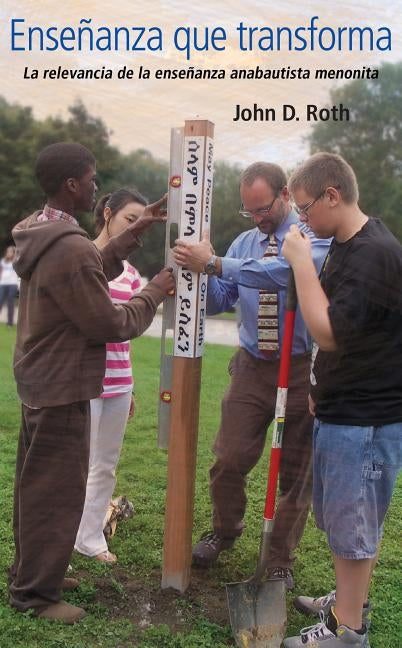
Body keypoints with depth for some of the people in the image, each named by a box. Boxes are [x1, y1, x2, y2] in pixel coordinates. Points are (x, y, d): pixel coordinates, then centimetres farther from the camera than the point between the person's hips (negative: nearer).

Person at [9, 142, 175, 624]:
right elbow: (112, 325, -20)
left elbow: (92, 273, 16)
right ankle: (35, 593, 17)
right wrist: (156, 290, -7)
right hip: (61, 390, -10)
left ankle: (32, 571, 36)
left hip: (37, 381, 10)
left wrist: (135, 233, 12)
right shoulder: (71, 248, -27)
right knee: (57, 493, 3)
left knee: (37, 484, 20)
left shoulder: (40, 234, 5)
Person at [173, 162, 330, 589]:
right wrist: (201, 272, -17)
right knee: (229, 460, 1)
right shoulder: (244, 243, 7)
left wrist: (214, 264, -33)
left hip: (302, 369, -3)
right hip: (252, 367, 3)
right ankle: (224, 531, 31)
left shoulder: (316, 237, -10)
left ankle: (281, 561, 28)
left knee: (296, 470, 10)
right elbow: (217, 302, 4)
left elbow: (288, 272, -31)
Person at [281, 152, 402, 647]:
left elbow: (329, 332, -27)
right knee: (341, 518, 21)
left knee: (351, 524, 3)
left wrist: (301, 262, -22)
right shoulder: (344, 245, 10)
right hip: (340, 408, 10)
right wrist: (322, 387, 19)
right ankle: (348, 601, 38)